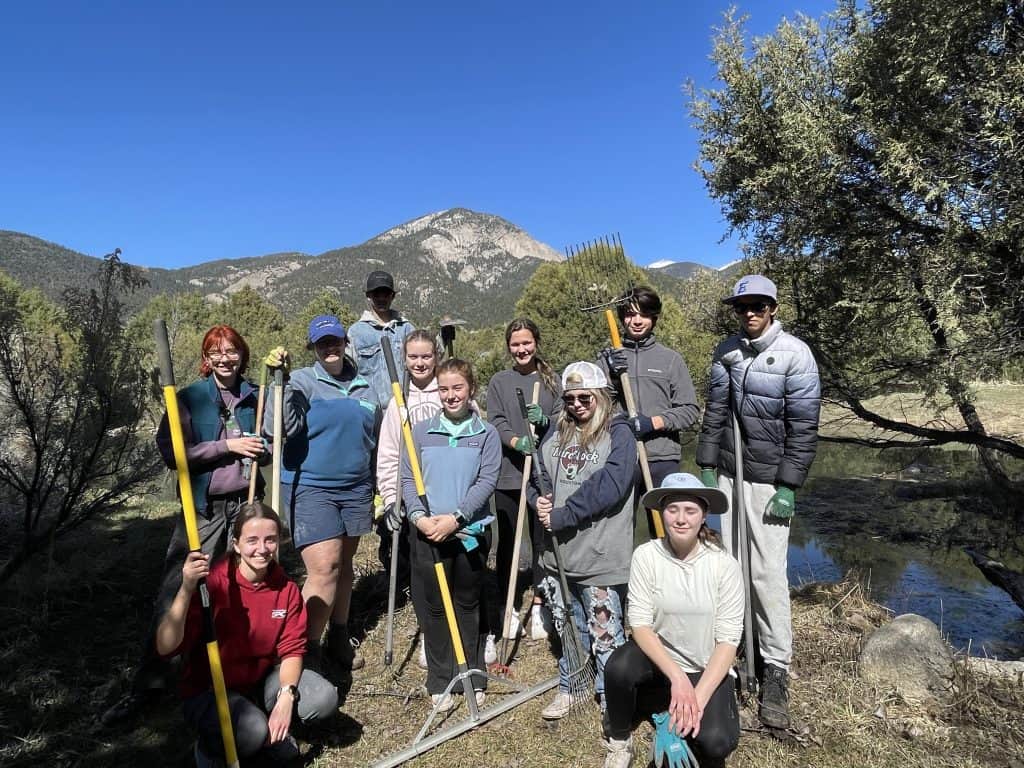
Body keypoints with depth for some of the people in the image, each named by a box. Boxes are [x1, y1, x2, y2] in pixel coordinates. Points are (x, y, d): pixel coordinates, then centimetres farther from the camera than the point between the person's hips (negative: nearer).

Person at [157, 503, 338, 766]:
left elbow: (292, 650, -6)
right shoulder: (211, 581, -24)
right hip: (208, 690, -4)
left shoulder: (286, 587, -10)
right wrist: (186, 589, -46)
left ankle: (270, 726, 10)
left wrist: (286, 697, -24)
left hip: (261, 680, 4)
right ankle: (210, 747, 2)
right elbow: (165, 648, -31)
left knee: (325, 700, -17)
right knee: (252, 732, -32)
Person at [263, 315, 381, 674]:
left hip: (355, 489, 5)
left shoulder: (365, 388, 9)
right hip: (310, 488, -5)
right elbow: (282, 428, -23)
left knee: (344, 564, 16)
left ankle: (339, 638, 33)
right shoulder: (302, 382, -6)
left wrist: (380, 490, 19)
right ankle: (307, 651, 5)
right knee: (324, 568, -11)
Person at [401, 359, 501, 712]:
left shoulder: (486, 434, 0)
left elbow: (487, 481, -8)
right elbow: (408, 479, 1)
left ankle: (473, 677, 28)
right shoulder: (420, 431, 4)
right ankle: (440, 682, 24)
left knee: (468, 604, 14)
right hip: (426, 533, 1)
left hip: (470, 532, -1)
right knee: (434, 607, 10)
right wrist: (419, 516, -14)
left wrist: (455, 517, -17)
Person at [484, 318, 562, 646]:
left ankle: (538, 608, 20)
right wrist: (516, 441, -23)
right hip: (508, 473, 0)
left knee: (543, 540, 6)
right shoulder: (498, 382, 6)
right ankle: (510, 609, 20)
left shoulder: (551, 381, 9)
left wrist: (545, 421, -18)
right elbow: (496, 422, -4)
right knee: (507, 542, 6)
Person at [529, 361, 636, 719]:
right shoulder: (556, 433, 9)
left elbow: (608, 486, -21)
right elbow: (537, 474, 13)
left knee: (605, 633, 7)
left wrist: (561, 516, -20)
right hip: (558, 553, 6)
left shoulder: (618, 433, -10)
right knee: (567, 627, 21)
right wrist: (539, 500, -10)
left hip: (600, 556, -6)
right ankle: (568, 688, 40)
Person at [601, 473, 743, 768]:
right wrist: (677, 678, -26)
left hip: (707, 669, 0)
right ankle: (618, 741, 1)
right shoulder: (646, 556, -14)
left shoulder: (724, 564, -15)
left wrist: (699, 697, -23)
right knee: (619, 667, -32)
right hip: (658, 659, 0)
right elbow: (640, 625, -15)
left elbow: (728, 640, -14)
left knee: (716, 742, -24)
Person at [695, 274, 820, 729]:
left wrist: (787, 487, -13)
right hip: (728, 473, 5)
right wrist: (707, 467, 6)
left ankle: (776, 670, 9)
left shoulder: (794, 355, -10)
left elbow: (803, 427, -11)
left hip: (769, 479, -5)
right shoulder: (726, 352, 5)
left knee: (767, 572, -5)